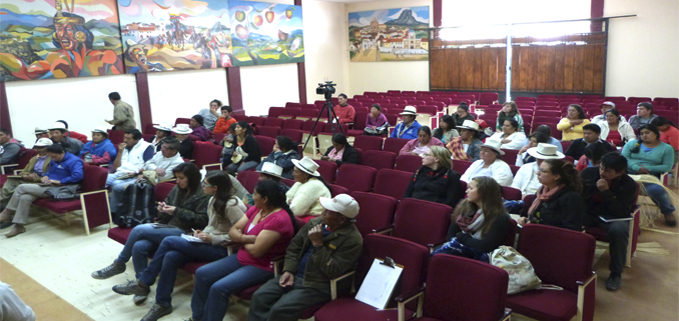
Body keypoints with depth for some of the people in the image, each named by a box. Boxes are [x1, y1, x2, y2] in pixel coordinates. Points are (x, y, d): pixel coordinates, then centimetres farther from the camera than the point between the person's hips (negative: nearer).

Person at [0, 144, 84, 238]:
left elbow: (78, 176, -27)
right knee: (24, 198, -15)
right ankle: (19, 225, -6)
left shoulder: (74, 161, -13)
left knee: (21, 187, -10)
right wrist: (45, 176, 8)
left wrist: (59, 181, -23)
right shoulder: (55, 160, 16)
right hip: (48, 185, 9)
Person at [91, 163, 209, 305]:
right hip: (168, 228, 7)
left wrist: (177, 211, -16)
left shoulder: (203, 195, -5)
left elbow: (202, 220, -14)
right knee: (139, 246, -23)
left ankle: (119, 264, 2)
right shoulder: (176, 189, 17)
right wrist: (163, 209, -1)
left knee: (139, 229, -21)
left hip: (184, 233, -7)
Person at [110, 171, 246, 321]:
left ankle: (142, 284, -3)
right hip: (210, 243, 9)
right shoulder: (214, 199, 11)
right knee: (170, 257, -18)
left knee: (168, 241, -18)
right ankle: (163, 304, -7)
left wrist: (212, 239, -19)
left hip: (222, 249, -8)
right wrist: (203, 233, 2)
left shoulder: (232, 205, -18)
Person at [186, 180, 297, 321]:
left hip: (262, 267, -9)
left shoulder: (278, 219, -25)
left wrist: (241, 239, -6)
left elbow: (256, 250, -26)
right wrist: (245, 238, -17)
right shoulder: (255, 209, 4)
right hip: (241, 258, 9)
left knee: (219, 288, -24)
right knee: (202, 274, 2)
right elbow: (233, 231, 5)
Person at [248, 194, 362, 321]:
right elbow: (293, 248, 12)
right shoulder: (315, 223, 5)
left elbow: (333, 272, -20)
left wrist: (318, 244, -21)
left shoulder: (352, 239, -16)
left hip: (318, 286, -7)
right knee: (259, 297, -10)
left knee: (280, 310, -23)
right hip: (295, 276, 7)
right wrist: (288, 271, -4)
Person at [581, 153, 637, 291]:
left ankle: (616, 273, -15)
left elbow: (622, 212, -18)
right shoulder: (588, 172, -5)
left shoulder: (629, 185, -11)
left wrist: (606, 192, -26)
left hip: (612, 217, -2)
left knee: (619, 229, -37)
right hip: (588, 212, 2)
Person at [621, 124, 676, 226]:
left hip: (650, 176, -1)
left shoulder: (666, 148, 13)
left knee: (655, 189, -35)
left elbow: (667, 167, 4)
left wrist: (648, 168, -10)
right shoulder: (631, 144, 17)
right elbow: (624, 157, 3)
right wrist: (637, 168, -14)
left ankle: (668, 211, -2)